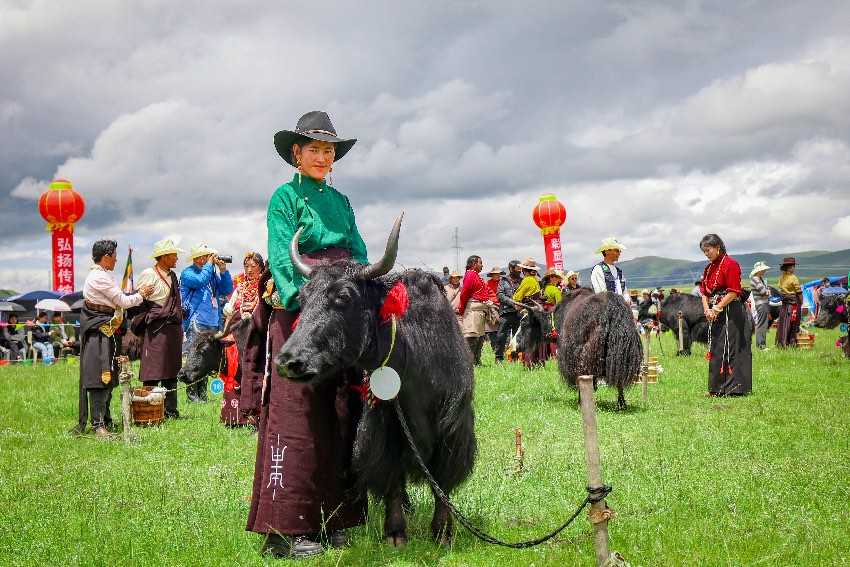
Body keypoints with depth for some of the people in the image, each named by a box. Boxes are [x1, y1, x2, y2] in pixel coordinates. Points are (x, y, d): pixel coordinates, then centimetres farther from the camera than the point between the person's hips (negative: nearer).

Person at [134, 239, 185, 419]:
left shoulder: (172, 276, 18)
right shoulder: (149, 274, -5)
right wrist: (140, 329, -8)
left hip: (173, 327, 8)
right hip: (156, 328, -8)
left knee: (171, 371, 9)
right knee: (153, 371, -9)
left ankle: (171, 411, 14)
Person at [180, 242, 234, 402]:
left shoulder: (213, 275, 19)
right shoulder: (187, 273, 0)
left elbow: (227, 290, 14)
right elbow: (200, 281, -19)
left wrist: (223, 271, 4)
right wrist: (209, 264, -7)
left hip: (213, 324, 7)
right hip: (196, 324, -7)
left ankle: (202, 394, 13)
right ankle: (192, 394, -6)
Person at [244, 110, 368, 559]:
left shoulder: (340, 202, 19)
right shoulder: (285, 197, 1)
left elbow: (358, 256, 14)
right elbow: (282, 257, -10)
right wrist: (304, 299, -24)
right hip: (296, 315, -6)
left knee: (339, 416, 7)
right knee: (296, 415, -7)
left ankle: (329, 519, 16)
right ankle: (285, 529, -3)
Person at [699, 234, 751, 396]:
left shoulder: (730, 264, -10)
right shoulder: (709, 268, 16)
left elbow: (733, 293, -15)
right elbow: (704, 292, 15)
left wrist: (717, 309, -14)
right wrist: (707, 310, -2)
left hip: (730, 312, -8)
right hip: (715, 314, 8)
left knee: (729, 349, -8)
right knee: (715, 349, 9)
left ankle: (733, 387, -3)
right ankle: (717, 387, 15)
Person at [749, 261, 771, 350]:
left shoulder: (760, 279, 17)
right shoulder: (755, 279, -13)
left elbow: (768, 291, 15)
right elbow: (763, 291, -21)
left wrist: (767, 294, -6)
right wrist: (767, 291, 1)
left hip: (765, 303, 10)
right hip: (761, 304, -10)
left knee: (765, 324, 12)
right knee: (761, 324, -8)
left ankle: (761, 344, 17)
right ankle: (761, 344, -5)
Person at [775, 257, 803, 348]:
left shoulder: (781, 278, 6)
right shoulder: (793, 278, -13)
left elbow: (781, 289, 9)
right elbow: (798, 292, -10)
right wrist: (801, 302, 0)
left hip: (784, 302, 6)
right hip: (794, 302, -6)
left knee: (783, 321, 10)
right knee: (793, 322, 0)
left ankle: (780, 342, 12)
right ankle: (791, 342, 2)